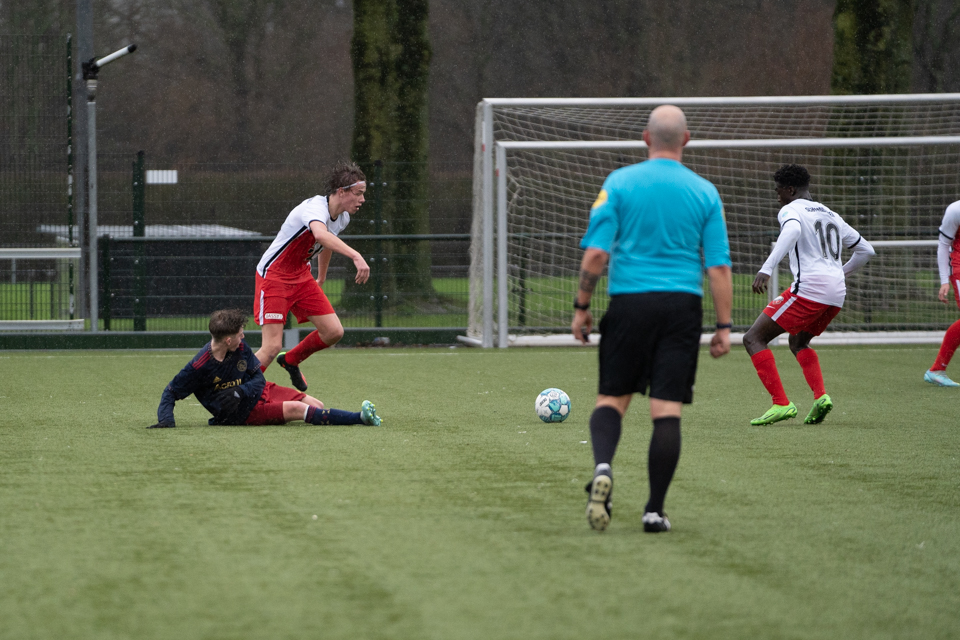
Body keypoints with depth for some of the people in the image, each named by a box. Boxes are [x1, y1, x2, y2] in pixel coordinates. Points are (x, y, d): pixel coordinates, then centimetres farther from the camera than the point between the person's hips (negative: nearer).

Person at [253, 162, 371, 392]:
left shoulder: (343, 217, 1)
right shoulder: (315, 208, -28)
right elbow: (321, 234, -52)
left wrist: (321, 278, 33)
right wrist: (356, 257, -62)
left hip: (301, 276, 8)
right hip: (273, 276, -8)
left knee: (334, 332, 1)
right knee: (272, 347, -16)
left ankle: (291, 360, 27)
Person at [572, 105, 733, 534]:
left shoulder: (619, 183, 0)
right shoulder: (704, 192, 3)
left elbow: (596, 253, -6)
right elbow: (718, 266, 0)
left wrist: (581, 307, 4)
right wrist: (723, 327, 4)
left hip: (629, 302, 0)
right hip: (682, 305, 0)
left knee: (611, 397, 11)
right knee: (667, 409, 1)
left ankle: (603, 465, -18)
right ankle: (655, 510, 0)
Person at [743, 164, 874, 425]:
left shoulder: (791, 210, 2)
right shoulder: (831, 216, 24)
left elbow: (791, 232, -24)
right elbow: (865, 250, 30)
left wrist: (766, 269, -33)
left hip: (808, 288, -8)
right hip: (836, 294, 8)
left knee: (753, 338, -1)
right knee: (798, 343, 29)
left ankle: (781, 404, -14)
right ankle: (820, 396, 5)